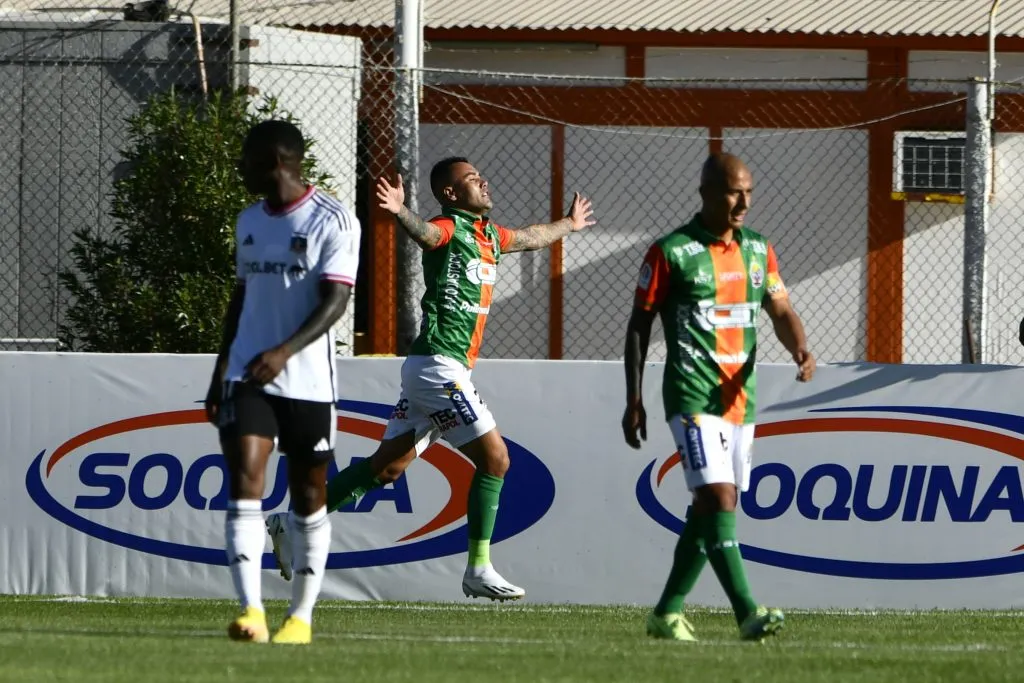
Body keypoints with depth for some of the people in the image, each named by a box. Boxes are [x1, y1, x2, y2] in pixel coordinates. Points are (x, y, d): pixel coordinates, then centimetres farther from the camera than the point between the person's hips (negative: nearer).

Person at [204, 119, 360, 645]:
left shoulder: (333, 221, -8)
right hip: (248, 378, 4)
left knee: (309, 498, 5)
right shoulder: (249, 221, 14)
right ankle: (251, 612, -23)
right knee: (244, 481, -14)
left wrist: (285, 351, -30)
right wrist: (221, 372, 22)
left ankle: (302, 615, 18)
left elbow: (335, 301, -16)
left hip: (308, 382, -4)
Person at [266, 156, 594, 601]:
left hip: (438, 369, 9)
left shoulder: (486, 234, 18)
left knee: (388, 465, 8)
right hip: (439, 366, -9)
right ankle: (478, 570, -4)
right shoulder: (449, 228, -9)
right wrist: (400, 213, -56)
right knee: (494, 458, -7)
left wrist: (569, 224, 57)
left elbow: (529, 238, 40)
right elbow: (424, 233, -33)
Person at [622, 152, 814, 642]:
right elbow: (639, 325, -1)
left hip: (740, 397, 7)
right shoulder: (671, 253, -6)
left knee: (711, 510, 11)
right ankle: (748, 614, -25)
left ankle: (667, 613, 21)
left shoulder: (757, 251, 11)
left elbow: (780, 311, 9)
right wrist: (634, 401, -4)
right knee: (718, 499, -17)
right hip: (692, 397, -7)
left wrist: (799, 347, -14)